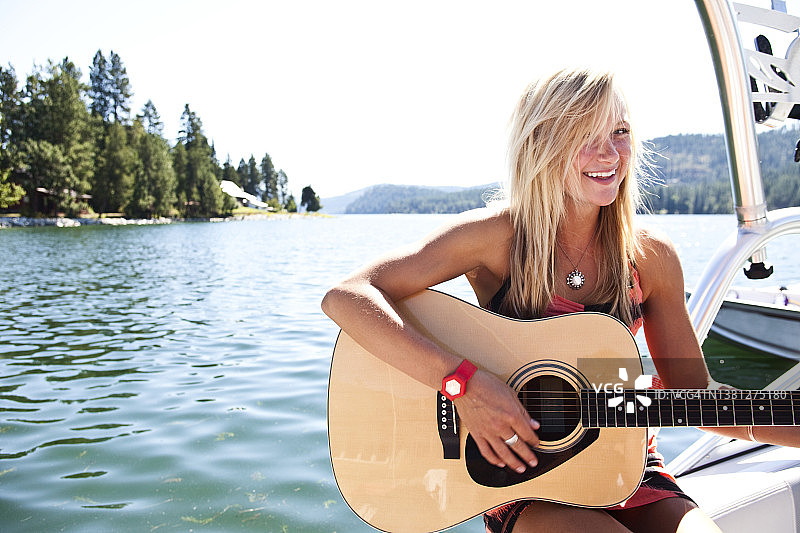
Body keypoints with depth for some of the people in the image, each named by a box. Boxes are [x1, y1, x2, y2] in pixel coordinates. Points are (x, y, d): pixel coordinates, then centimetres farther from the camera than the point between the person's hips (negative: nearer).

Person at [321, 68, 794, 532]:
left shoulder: (653, 258, -2)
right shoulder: (497, 235, -14)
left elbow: (694, 395, 7)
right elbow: (345, 298, -23)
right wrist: (463, 382, -30)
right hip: (517, 477, -3)